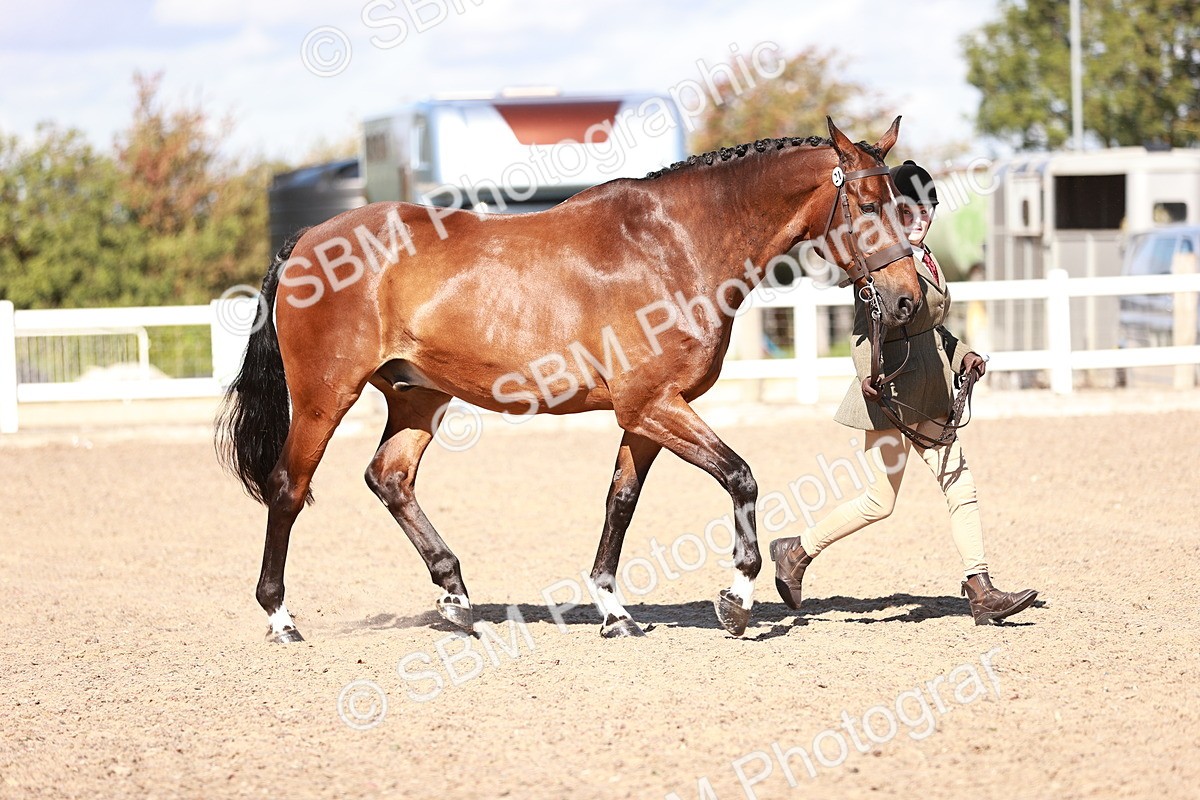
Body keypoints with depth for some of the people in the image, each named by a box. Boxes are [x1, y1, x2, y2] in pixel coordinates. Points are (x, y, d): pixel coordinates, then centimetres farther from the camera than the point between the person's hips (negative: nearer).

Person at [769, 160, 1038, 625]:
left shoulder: (924, 259, 14)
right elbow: (864, 329, -19)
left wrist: (962, 355, 10)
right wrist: (872, 376, -32)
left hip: (929, 394, 9)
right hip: (893, 393, -9)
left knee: (960, 486, 4)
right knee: (880, 500, -4)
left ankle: (981, 591, 4)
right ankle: (797, 552, 14)